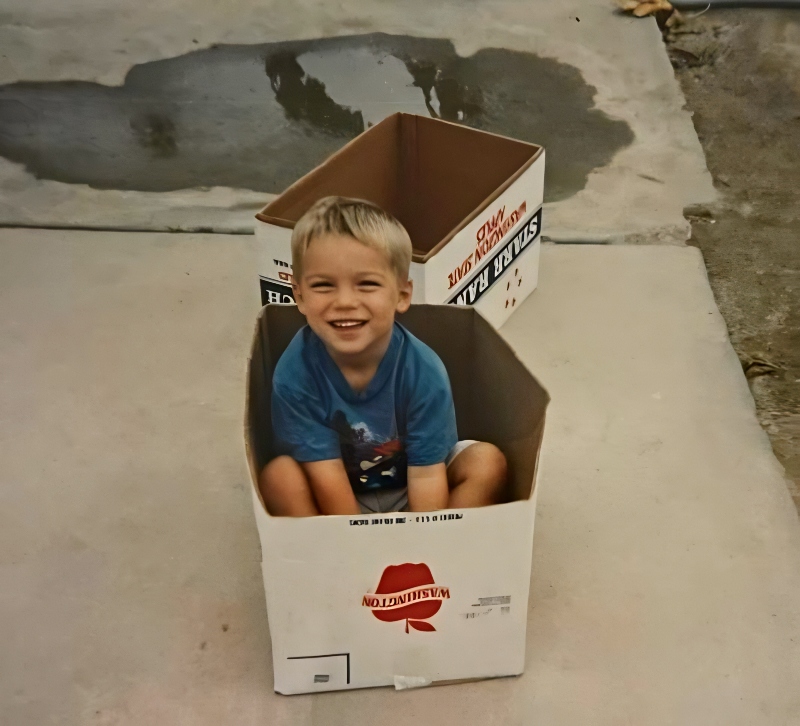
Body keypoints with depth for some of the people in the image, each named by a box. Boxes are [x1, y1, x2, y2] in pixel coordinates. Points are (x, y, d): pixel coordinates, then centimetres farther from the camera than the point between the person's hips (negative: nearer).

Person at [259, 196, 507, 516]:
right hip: (336, 508, 0)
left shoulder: (424, 372, -24)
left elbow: (427, 481, -24)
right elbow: (329, 483, -24)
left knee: (486, 463, -21)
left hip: (409, 496, 1)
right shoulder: (295, 373, -25)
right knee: (279, 475, -28)